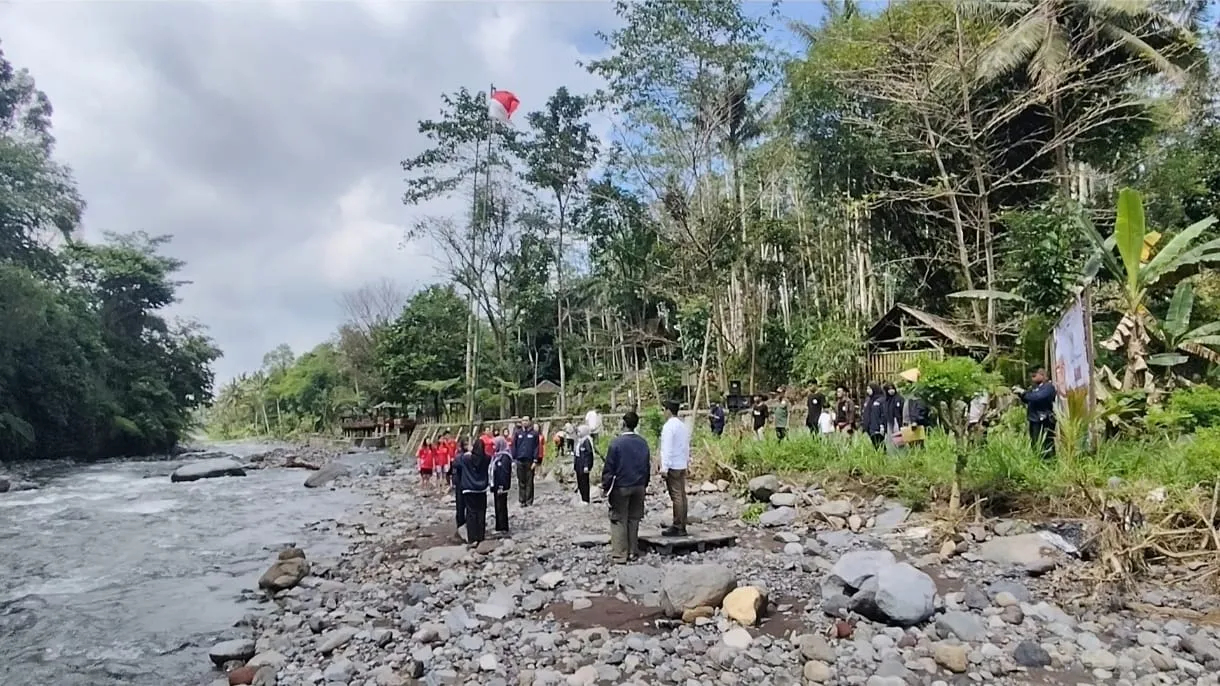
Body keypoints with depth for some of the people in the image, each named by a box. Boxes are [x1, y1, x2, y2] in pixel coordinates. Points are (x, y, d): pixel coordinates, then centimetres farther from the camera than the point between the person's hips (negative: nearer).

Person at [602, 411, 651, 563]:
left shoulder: (617, 442, -14)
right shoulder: (643, 442, 2)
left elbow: (609, 467, -12)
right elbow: (648, 465, 10)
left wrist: (605, 486, -3)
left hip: (621, 487, -5)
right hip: (639, 486, 5)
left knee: (619, 520, 3)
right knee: (634, 519, 13)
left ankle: (620, 554, 2)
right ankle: (632, 552, 17)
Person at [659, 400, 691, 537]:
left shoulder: (669, 426, -13)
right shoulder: (683, 425, 13)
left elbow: (667, 448, -17)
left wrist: (664, 467, -17)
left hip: (672, 466, -8)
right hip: (682, 465, 9)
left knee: (676, 496, -7)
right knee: (682, 495, 9)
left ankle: (678, 527, -5)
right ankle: (682, 526, 14)